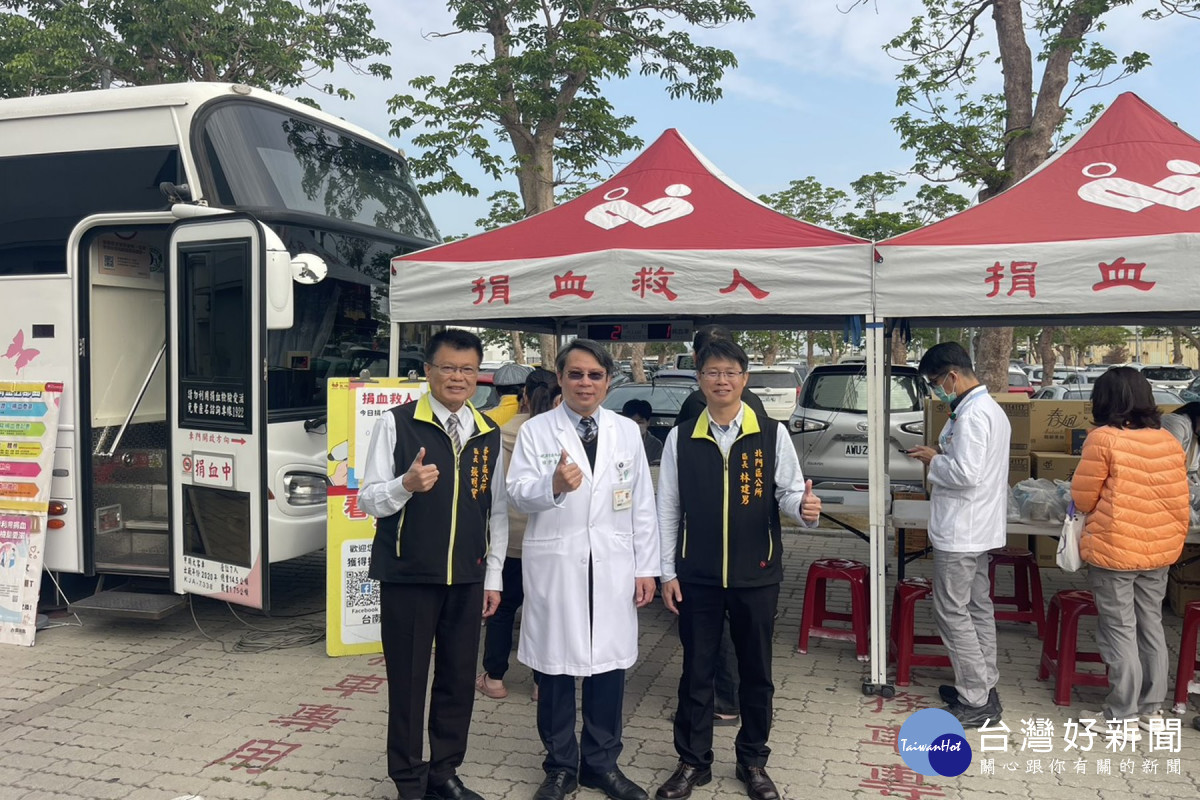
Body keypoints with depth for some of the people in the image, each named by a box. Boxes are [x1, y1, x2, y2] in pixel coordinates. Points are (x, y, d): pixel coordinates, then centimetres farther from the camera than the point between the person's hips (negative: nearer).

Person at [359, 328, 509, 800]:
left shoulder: (489, 435, 7)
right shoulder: (396, 423, -6)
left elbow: (497, 511, 11)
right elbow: (369, 500, -6)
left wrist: (493, 577, 8)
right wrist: (407, 484, -26)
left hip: (467, 580, 4)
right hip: (408, 577, -4)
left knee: (459, 678, 12)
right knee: (408, 681, 6)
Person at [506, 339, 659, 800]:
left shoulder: (628, 432, 8)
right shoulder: (535, 431, 0)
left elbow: (643, 504, 8)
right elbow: (518, 494, -9)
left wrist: (646, 567, 5)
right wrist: (553, 485, -29)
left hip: (613, 567, 2)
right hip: (554, 565, -2)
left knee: (609, 665, 8)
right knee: (555, 667, 6)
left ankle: (602, 763, 26)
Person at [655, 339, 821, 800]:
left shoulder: (772, 435, -3)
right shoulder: (681, 439, 0)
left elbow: (789, 492, 0)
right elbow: (667, 509, 3)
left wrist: (805, 508, -24)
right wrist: (667, 572, 1)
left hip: (756, 575, 0)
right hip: (697, 576, 1)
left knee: (756, 672, 13)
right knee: (696, 671, 11)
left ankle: (753, 762, 32)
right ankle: (693, 761, 28)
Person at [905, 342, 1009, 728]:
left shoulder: (971, 415, -21)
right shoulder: (991, 408, 13)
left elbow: (966, 473, -27)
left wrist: (933, 461, -11)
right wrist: (941, 457, 8)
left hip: (960, 532, -11)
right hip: (979, 528, 11)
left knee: (952, 613, -2)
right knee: (978, 609, 17)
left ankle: (977, 702, 4)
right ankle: (983, 686, 27)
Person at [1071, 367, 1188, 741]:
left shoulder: (1103, 439, -14)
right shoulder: (1169, 442, 3)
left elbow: (1082, 499, -8)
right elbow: (1179, 502, 9)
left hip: (1113, 552, -6)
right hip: (1159, 551, 6)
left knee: (1120, 632, 3)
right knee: (1151, 627, 17)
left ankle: (1124, 716, 10)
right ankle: (1152, 709, 27)